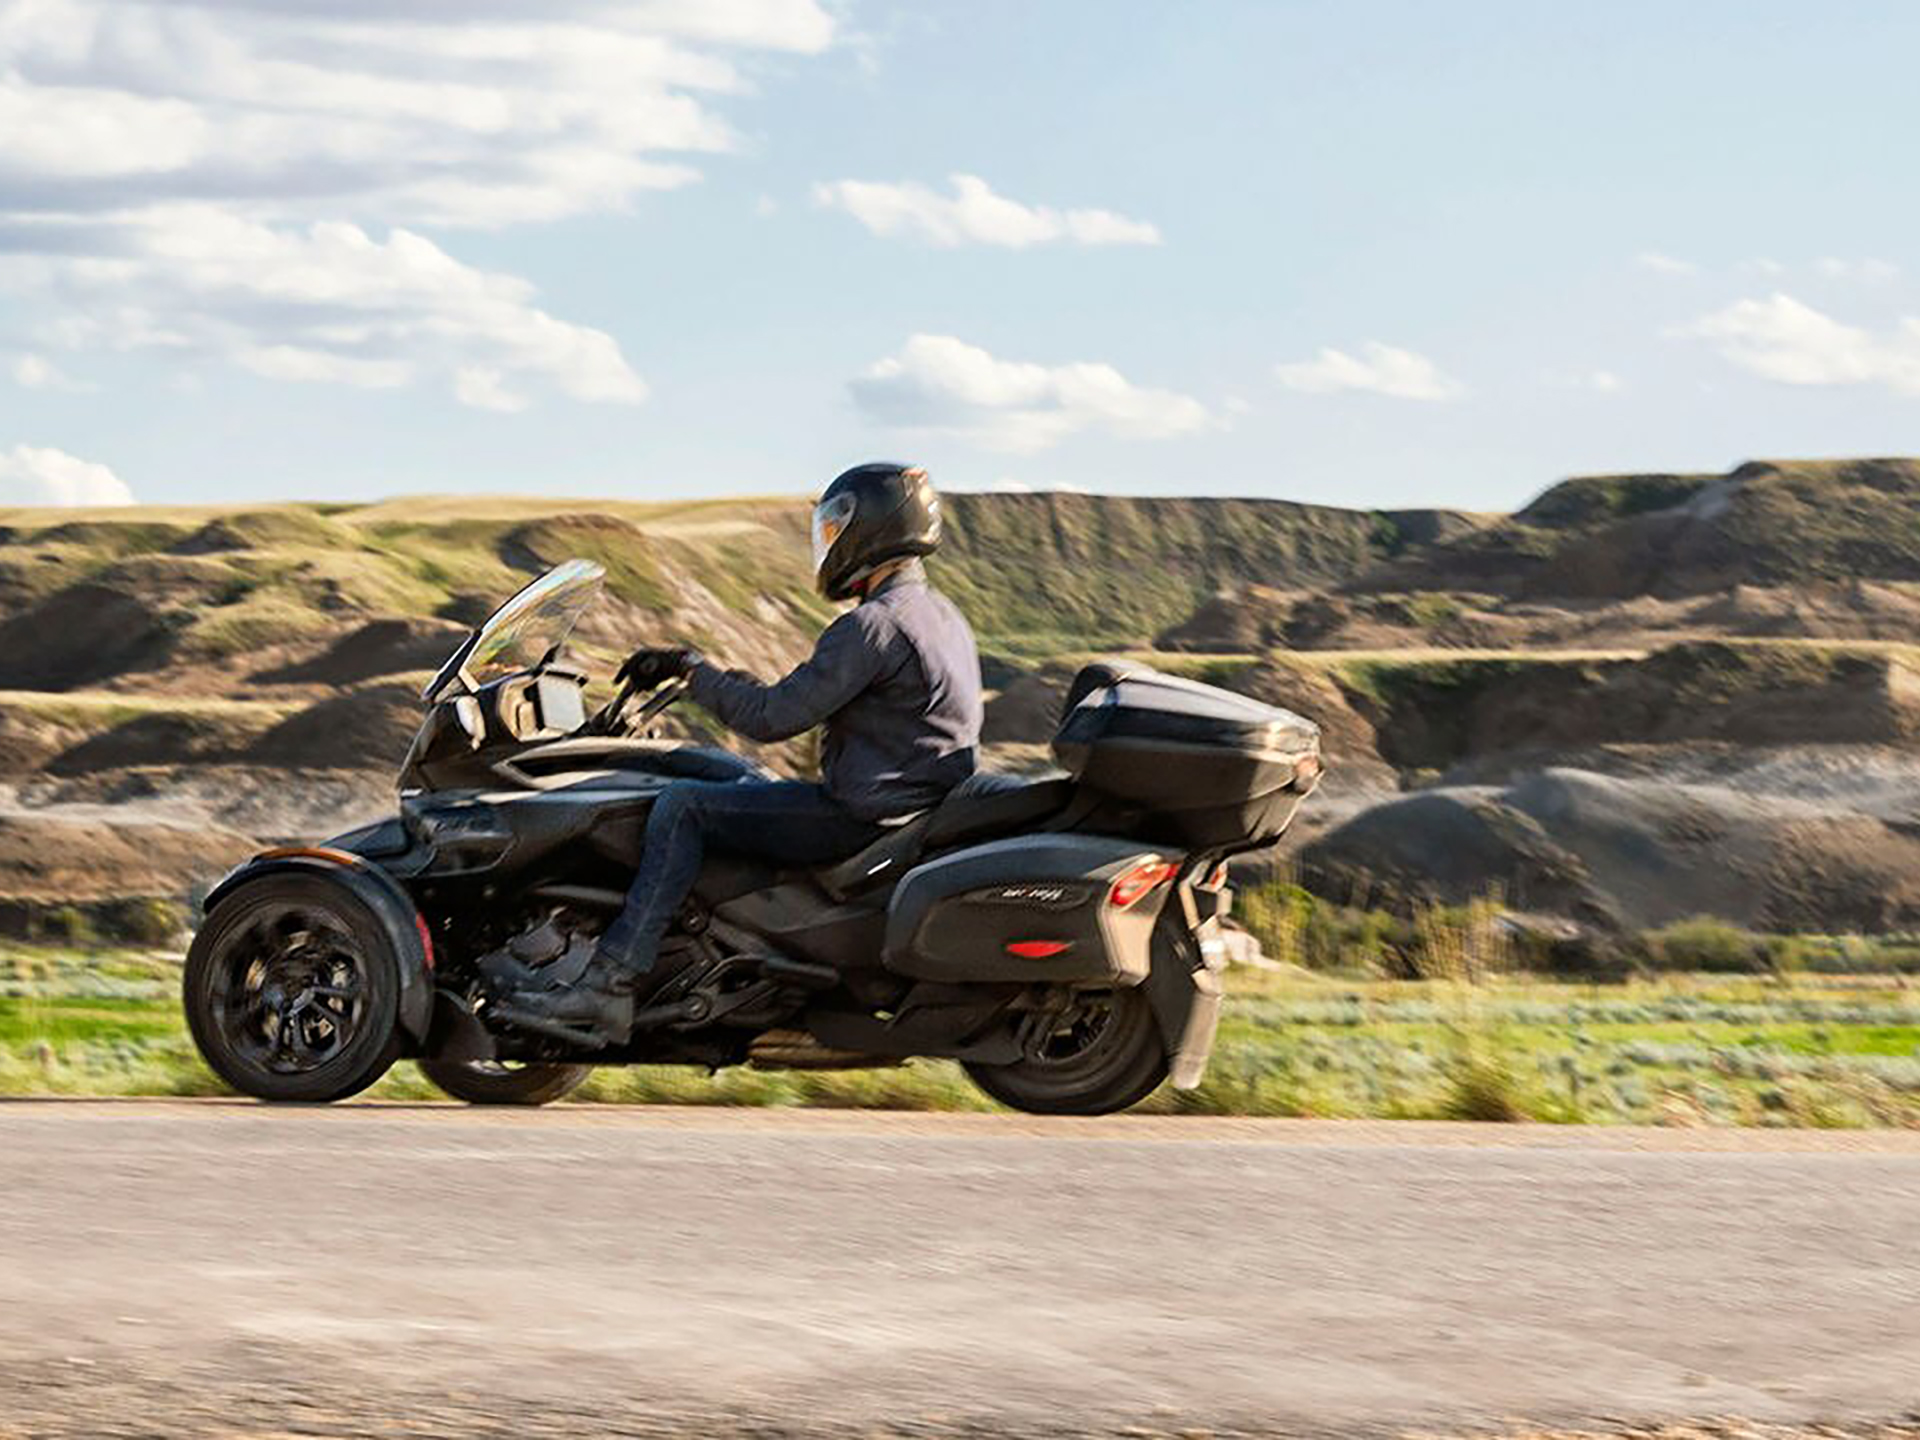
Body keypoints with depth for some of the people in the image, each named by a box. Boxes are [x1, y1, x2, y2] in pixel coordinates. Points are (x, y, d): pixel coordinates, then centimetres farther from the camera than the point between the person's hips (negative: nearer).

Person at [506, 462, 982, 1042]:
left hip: (865, 815, -10)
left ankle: (612, 983, -18)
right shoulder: (941, 615, 15)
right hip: (918, 807, 10)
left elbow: (773, 717, -19)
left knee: (683, 805, -11)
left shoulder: (874, 624, -17)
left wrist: (692, 670, -8)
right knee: (741, 788, 27)